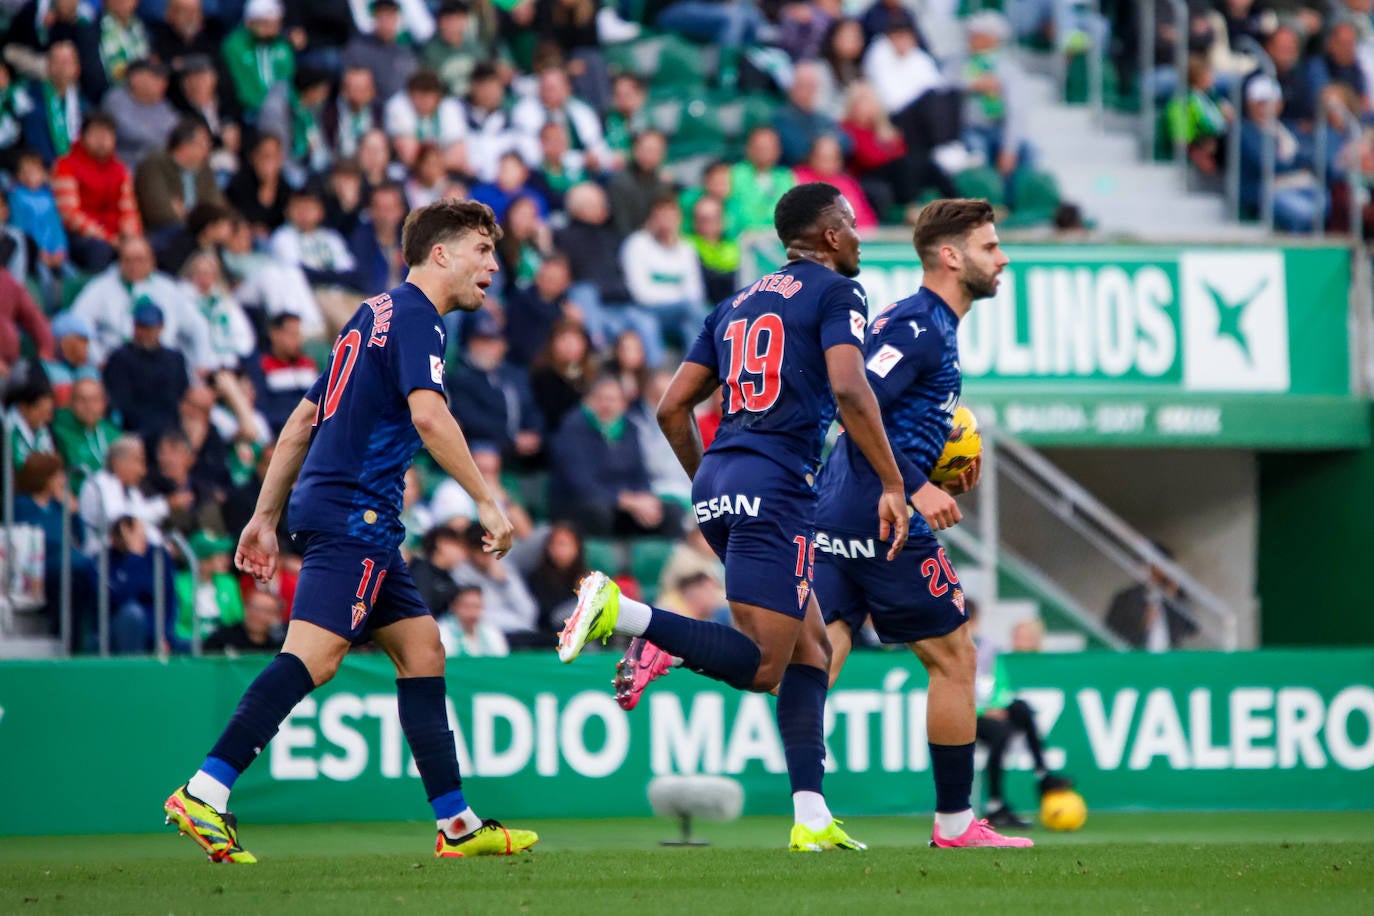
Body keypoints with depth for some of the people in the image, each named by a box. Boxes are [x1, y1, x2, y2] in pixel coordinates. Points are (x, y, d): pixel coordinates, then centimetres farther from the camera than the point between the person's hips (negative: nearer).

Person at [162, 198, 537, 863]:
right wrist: (486, 501, -21)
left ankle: (457, 826, 10)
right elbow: (428, 414, -23)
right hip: (353, 511, -10)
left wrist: (265, 516, 25)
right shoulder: (414, 316, -7)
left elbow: (302, 421, 24)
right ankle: (203, 796, -26)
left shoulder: (375, 315, 22)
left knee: (421, 649, 10)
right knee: (313, 654, -18)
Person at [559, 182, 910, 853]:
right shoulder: (834, 292, 1)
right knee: (763, 667, -11)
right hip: (775, 486, -8)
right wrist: (892, 484, -11)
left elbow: (672, 409, 20)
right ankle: (619, 613, -24)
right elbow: (848, 389, -15)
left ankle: (811, 818, 4)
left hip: (717, 485, 8)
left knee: (810, 647, 13)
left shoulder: (737, 305, 22)